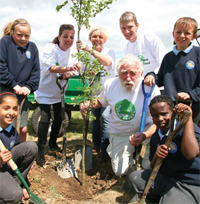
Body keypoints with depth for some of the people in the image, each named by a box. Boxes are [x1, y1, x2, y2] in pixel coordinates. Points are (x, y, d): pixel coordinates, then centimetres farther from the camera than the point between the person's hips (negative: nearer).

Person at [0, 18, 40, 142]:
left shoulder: (32, 47, 9)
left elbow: (36, 71, 7)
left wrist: (29, 87, -8)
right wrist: (14, 85, -15)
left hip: (23, 94, 4)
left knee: (23, 129, 9)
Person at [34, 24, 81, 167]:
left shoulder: (72, 52, -6)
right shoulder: (50, 48, -20)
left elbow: (74, 69, -6)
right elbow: (51, 68, -35)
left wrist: (69, 73, -30)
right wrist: (66, 69, -54)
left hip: (60, 90, 5)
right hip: (45, 90, -5)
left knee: (59, 117, 11)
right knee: (45, 118, -13)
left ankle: (53, 143, 32)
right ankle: (41, 150, -2)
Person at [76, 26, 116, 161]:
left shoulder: (110, 52, -10)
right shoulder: (87, 54, -1)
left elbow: (107, 61, -34)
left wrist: (90, 50, -45)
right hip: (93, 92, 4)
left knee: (105, 117, -15)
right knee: (95, 118, 12)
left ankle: (105, 150, -7)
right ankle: (96, 146, 28)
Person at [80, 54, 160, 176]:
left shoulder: (150, 88, -22)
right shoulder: (110, 84, -10)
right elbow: (101, 102, 11)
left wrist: (145, 135, -42)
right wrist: (88, 104, -11)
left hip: (144, 129, -2)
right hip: (120, 134, 3)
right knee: (120, 171, 0)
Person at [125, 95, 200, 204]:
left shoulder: (186, 129, -14)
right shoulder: (155, 137, 6)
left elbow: (190, 154, -35)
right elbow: (153, 167, 11)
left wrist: (188, 118, -28)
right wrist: (156, 157, -14)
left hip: (189, 186, -6)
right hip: (166, 178, 7)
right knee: (132, 179, -6)